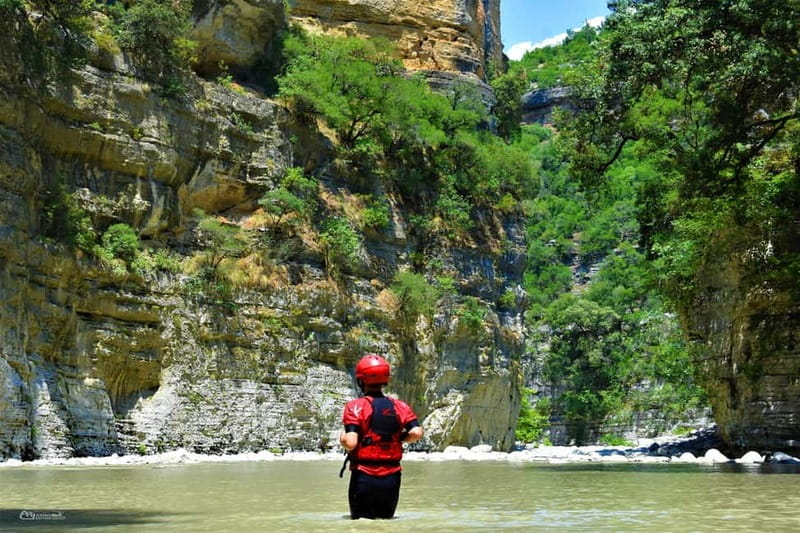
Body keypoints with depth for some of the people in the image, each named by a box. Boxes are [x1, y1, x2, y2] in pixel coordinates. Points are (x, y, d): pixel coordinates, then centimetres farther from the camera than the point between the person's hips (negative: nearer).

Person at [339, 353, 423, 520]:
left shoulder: (356, 406, -7)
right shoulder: (400, 406, 5)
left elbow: (351, 443, -16)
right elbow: (417, 433, -8)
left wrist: (342, 438, 5)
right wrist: (398, 438, 10)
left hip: (363, 476, -3)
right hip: (391, 479, 3)